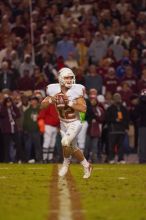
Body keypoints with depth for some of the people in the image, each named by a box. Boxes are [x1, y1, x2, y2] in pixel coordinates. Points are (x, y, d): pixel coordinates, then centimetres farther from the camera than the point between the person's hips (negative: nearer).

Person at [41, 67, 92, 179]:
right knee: (73, 148, 14)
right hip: (63, 123, 4)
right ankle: (87, 166, 36)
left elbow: (84, 108, -23)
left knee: (65, 142, -24)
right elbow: (43, 105, -7)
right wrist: (51, 100, -25)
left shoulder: (76, 90, -19)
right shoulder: (54, 91, -10)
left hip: (75, 123, -4)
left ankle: (66, 163, 3)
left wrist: (69, 103, -31)